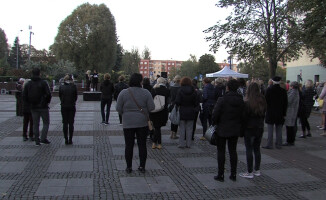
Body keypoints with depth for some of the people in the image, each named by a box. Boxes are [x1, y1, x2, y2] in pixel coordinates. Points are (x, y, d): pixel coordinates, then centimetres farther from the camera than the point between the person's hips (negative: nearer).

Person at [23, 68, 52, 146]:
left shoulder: (28, 84, 4)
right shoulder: (43, 83, -10)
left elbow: (24, 96, 4)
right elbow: (48, 94, -15)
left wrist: (30, 103, 15)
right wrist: (47, 102, 1)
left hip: (33, 107, 4)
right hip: (43, 107, -4)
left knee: (35, 124, 11)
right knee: (46, 123, 6)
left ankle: (37, 140, 12)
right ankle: (43, 138, -7)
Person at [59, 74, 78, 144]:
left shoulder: (61, 87, -3)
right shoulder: (74, 86, -6)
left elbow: (60, 96, 4)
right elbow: (76, 96, 0)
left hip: (64, 107, 1)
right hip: (72, 106, -1)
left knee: (65, 123, 8)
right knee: (71, 123, 6)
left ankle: (66, 139, 7)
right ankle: (70, 139, 5)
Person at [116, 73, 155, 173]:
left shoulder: (123, 93, -5)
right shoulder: (146, 93, -5)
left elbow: (118, 108, -4)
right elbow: (151, 108, -5)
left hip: (128, 123, 0)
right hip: (143, 123, 0)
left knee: (129, 145, 7)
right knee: (142, 144, 9)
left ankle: (129, 167, 15)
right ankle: (142, 166, 15)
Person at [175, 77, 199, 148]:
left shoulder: (181, 91, -10)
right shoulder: (194, 91, -3)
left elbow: (177, 101, -14)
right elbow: (197, 103, 0)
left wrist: (179, 106, 6)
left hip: (182, 112, -2)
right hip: (191, 112, 2)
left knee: (182, 129, 6)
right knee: (189, 129, 8)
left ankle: (181, 143, 7)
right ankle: (188, 144, 12)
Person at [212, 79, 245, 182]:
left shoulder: (222, 100, -16)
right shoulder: (241, 100, 0)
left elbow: (215, 114, -16)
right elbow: (242, 116, 4)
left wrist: (214, 124, 3)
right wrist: (240, 128, 14)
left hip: (222, 130, -5)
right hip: (235, 130, 5)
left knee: (221, 151, 4)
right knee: (233, 151, 13)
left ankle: (220, 175, 9)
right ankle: (233, 174, 18)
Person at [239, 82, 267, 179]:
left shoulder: (247, 103, -16)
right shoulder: (262, 101, 1)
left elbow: (244, 117, -13)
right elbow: (263, 115, 9)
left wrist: (242, 128, -3)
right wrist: (260, 123, 17)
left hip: (249, 128, -6)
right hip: (260, 128, 6)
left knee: (249, 150, 1)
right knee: (257, 149, 15)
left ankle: (250, 172, 5)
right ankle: (257, 170, 23)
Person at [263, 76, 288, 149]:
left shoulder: (269, 89, -9)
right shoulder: (283, 91, 0)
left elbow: (266, 100, -6)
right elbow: (285, 103, 5)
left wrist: (265, 110, 7)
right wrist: (284, 113, 12)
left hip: (270, 113, -3)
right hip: (280, 113, 3)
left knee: (270, 130, 0)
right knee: (279, 130, 9)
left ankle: (269, 145, 1)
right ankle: (279, 144, 14)